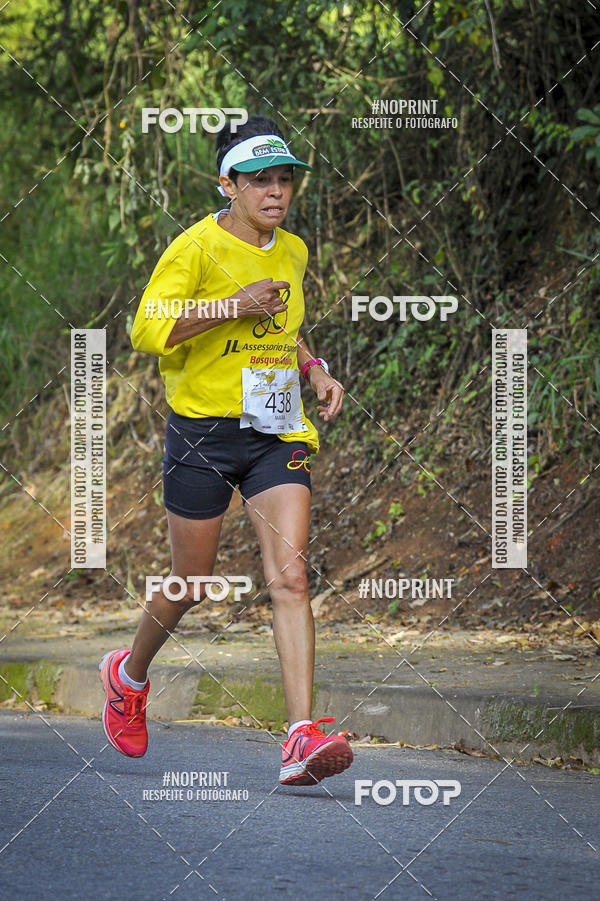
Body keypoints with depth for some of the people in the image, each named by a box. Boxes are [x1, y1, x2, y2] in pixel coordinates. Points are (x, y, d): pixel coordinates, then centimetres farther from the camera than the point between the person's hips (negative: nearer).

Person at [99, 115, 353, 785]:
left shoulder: (292, 252, 11)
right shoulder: (197, 247, -9)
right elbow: (146, 331, -16)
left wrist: (314, 369, 12)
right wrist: (232, 307, -22)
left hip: (278, 433, 4)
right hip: (204, 430, -4)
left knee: (289, 575, -12)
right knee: (191, 582, 7)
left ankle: (301, 740, -20)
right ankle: (130, 673, 40)